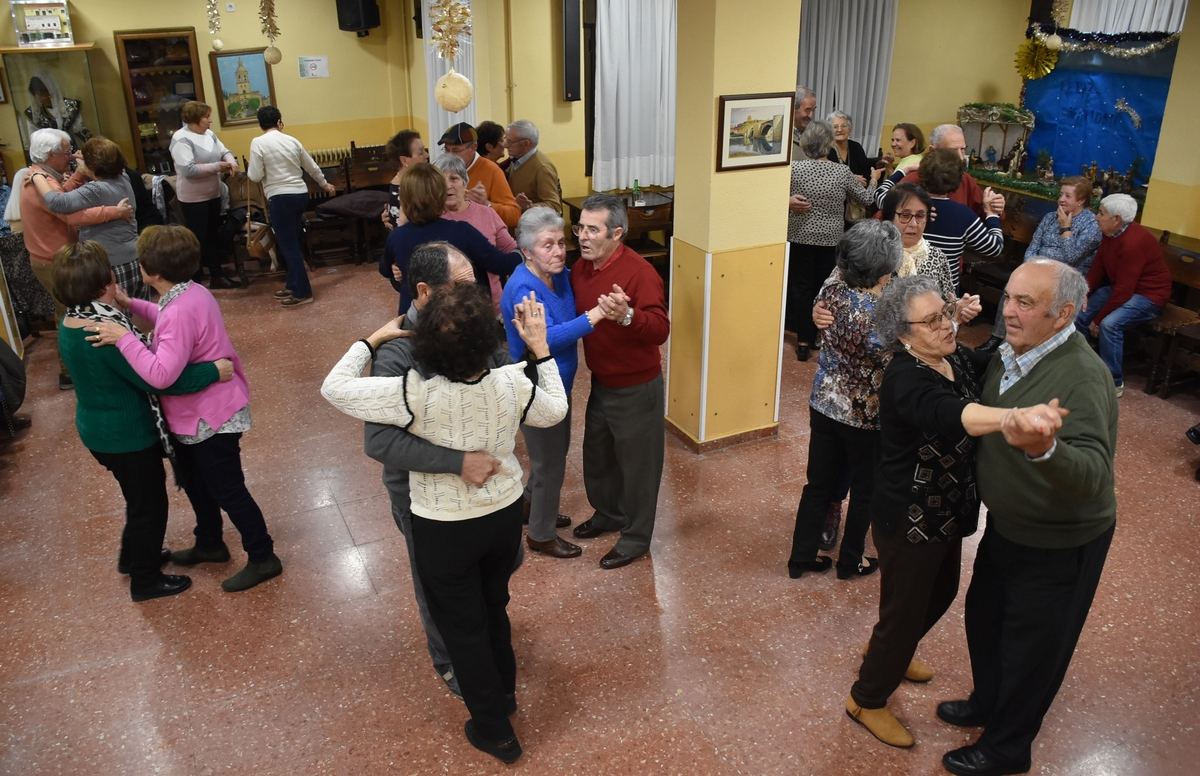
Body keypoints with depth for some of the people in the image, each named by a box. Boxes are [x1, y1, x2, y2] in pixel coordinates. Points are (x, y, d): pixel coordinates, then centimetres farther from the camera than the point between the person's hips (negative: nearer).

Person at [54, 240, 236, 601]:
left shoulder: (71, 325, -2)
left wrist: (120, 308, 6)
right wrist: (213, 371, -25)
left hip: (98, 429, 9)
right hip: (128, 436, -9)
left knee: (140, 497, 29)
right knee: (149, 505, 11)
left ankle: (134, 556, 50)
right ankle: (146, 581, 29)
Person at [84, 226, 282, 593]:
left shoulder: (180, 312, -31)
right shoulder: (191, 293, 0)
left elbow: (161, 374, -37)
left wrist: (123, 337, -31)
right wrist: (132, 306, 12)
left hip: (210, 417, -10)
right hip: (203, 412, 10)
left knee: (227, 491, 4)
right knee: (202, 482, 25)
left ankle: (263, 558, 19)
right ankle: (209, 544, 44)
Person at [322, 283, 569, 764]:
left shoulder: (414, 394, -30)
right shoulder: (513, 383, -20)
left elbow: (334, 388, -18)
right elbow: (555, 412, 2)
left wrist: (374, 339, -5)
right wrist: (540, 348, 5)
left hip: (443, 530, -3)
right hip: (505, 515, 4)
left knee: (462, 626, 18)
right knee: (494, 606, 29)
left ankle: (494, 729, 35)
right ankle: (504, 691, 52)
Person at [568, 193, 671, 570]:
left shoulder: (639, 272, -24)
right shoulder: (580, 268, 0)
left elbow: (660, 329, -34)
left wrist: (626, 316, -50)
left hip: (636, 388, -8)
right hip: (601, 383, 8)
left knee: (637, 463, 9)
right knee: (597, 454, 24)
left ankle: (636, 537, 27)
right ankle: (608, 513, 48)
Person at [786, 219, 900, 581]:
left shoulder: (833, 290, -12)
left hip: (824, 404, 5)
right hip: (866, 416, -5)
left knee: (818, 483, 19)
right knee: (864, 490, 19)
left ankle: (801, 556, 32)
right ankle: (851, 561, 36)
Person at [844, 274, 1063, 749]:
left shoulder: (957, 359, -4)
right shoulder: (906, 380, -31)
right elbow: (952, 416, -49)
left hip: (947, 513, 9)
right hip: (909, 521, -9)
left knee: (942, 592, 29)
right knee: (905, 610, 8)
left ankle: (887, 650, 57)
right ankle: (867, 700, 33)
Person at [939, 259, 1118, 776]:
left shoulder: (1082, 377, -31)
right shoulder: (1009, 354, -5)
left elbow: (1093, 475, -45)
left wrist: (1042, 447, -61)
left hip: (1059, 543, -8)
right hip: (1007, 525, 8)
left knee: (1030, 646, 12)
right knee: (984, 617, 25)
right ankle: (988, 703, 51)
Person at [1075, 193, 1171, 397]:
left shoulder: (1133, 242, -30)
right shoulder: (1111, 233, -3)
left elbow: (1124, 291, -30)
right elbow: (1098, 266, 6)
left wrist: (1097, 320, -22)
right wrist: (1084, 292, -11)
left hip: (1148, 294, -9)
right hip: (1120, 287, 9)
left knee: (1109, 324, -30)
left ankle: (1115, 382, -17)